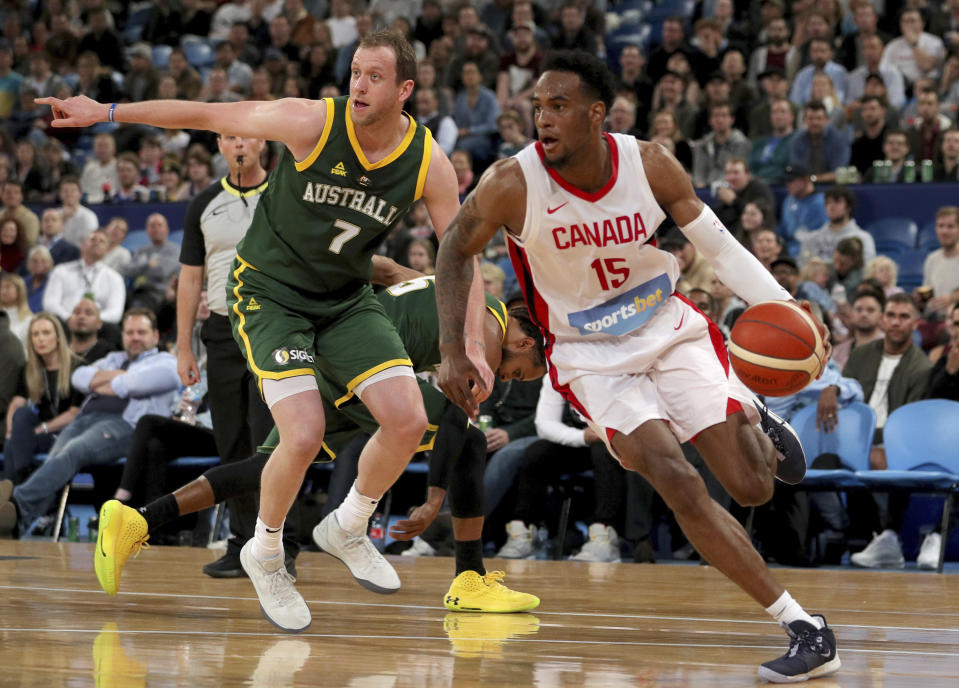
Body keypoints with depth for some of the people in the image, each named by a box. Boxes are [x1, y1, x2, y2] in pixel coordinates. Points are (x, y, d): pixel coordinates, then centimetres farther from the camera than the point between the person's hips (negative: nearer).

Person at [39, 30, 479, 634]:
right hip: (269, 291, -4)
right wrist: (107, 112, -12)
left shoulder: (430, 164, -12)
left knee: (408, 420, -11)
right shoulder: (313, 123, -22)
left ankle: (348, 529, 18)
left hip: (347, 298, 4)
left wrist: (472, 345, -12)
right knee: (304, 437, -20)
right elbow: (206, 115, -13)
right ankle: (265, 556, 8)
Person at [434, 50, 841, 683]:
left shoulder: (650, 166, -17)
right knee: (679, 483, -22)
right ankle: (805, 630, -17)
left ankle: (756, 428, 35)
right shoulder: (513, 185, -20)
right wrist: (454, 354, -9)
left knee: (752, 489, -6)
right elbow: (456, 250, -2)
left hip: (670, 330, 1)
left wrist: (783, 308, -21)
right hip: (592, 357, -1)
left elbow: (719, 246, -7)